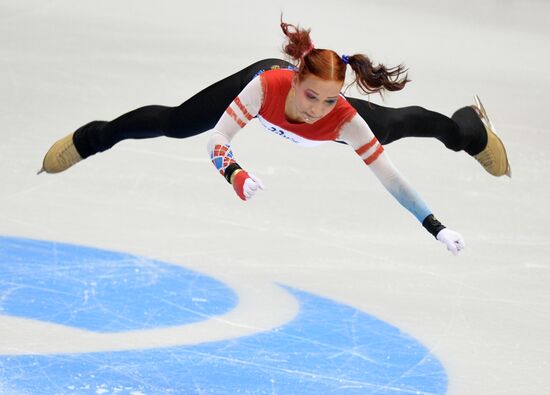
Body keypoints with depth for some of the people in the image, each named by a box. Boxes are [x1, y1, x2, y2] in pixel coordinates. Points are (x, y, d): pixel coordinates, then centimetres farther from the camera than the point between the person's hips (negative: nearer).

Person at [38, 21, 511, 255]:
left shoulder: (344, 118, -45)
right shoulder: (268, 83, -47)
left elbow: (391, 177, -45)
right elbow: (216, 140, -48)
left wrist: (438, 227, -53)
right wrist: (235, 175, -69)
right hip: (261, 77, -1)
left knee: (392, 125, 24)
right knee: (174, 122, 5)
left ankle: (469, 125, 56)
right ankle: (90, 138, 33)